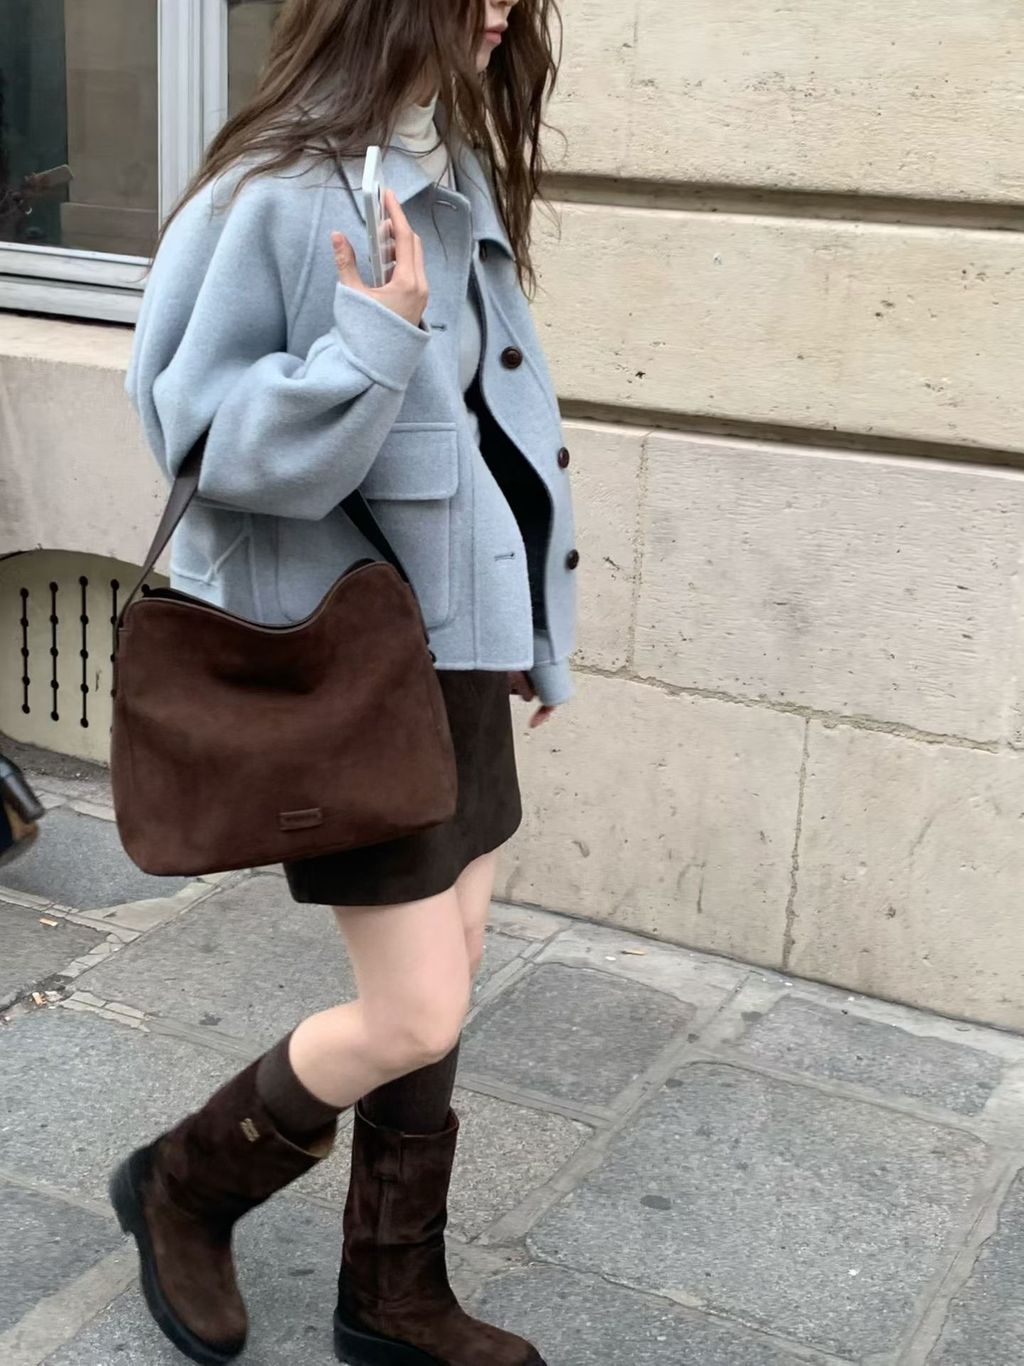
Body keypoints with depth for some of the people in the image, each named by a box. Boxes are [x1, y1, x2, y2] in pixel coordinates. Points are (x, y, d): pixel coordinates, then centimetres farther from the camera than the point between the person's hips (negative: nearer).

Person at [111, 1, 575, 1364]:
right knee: (416, 1020, -3)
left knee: (440, 984, 14)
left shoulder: (458, 174, 8)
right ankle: (183, 1188, 26)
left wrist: (527, 623, 17)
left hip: (458, 638, 8)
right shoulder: (279, 194, -18)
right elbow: (196, 433, -18)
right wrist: (372, 345, -29)